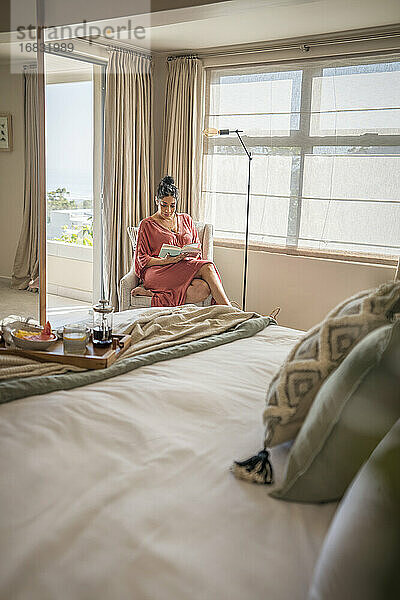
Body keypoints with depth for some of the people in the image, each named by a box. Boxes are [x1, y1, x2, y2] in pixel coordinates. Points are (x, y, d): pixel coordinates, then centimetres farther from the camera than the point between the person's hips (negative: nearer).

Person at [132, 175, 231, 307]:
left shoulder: (186, 219, 19)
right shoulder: (147, 225, 8)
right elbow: (142, 259, 4)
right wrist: (165, 261, -15)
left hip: (187, 266, 5)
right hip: (158, 270, -5)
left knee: (204, 288, -35)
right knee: (207, 268, -33)